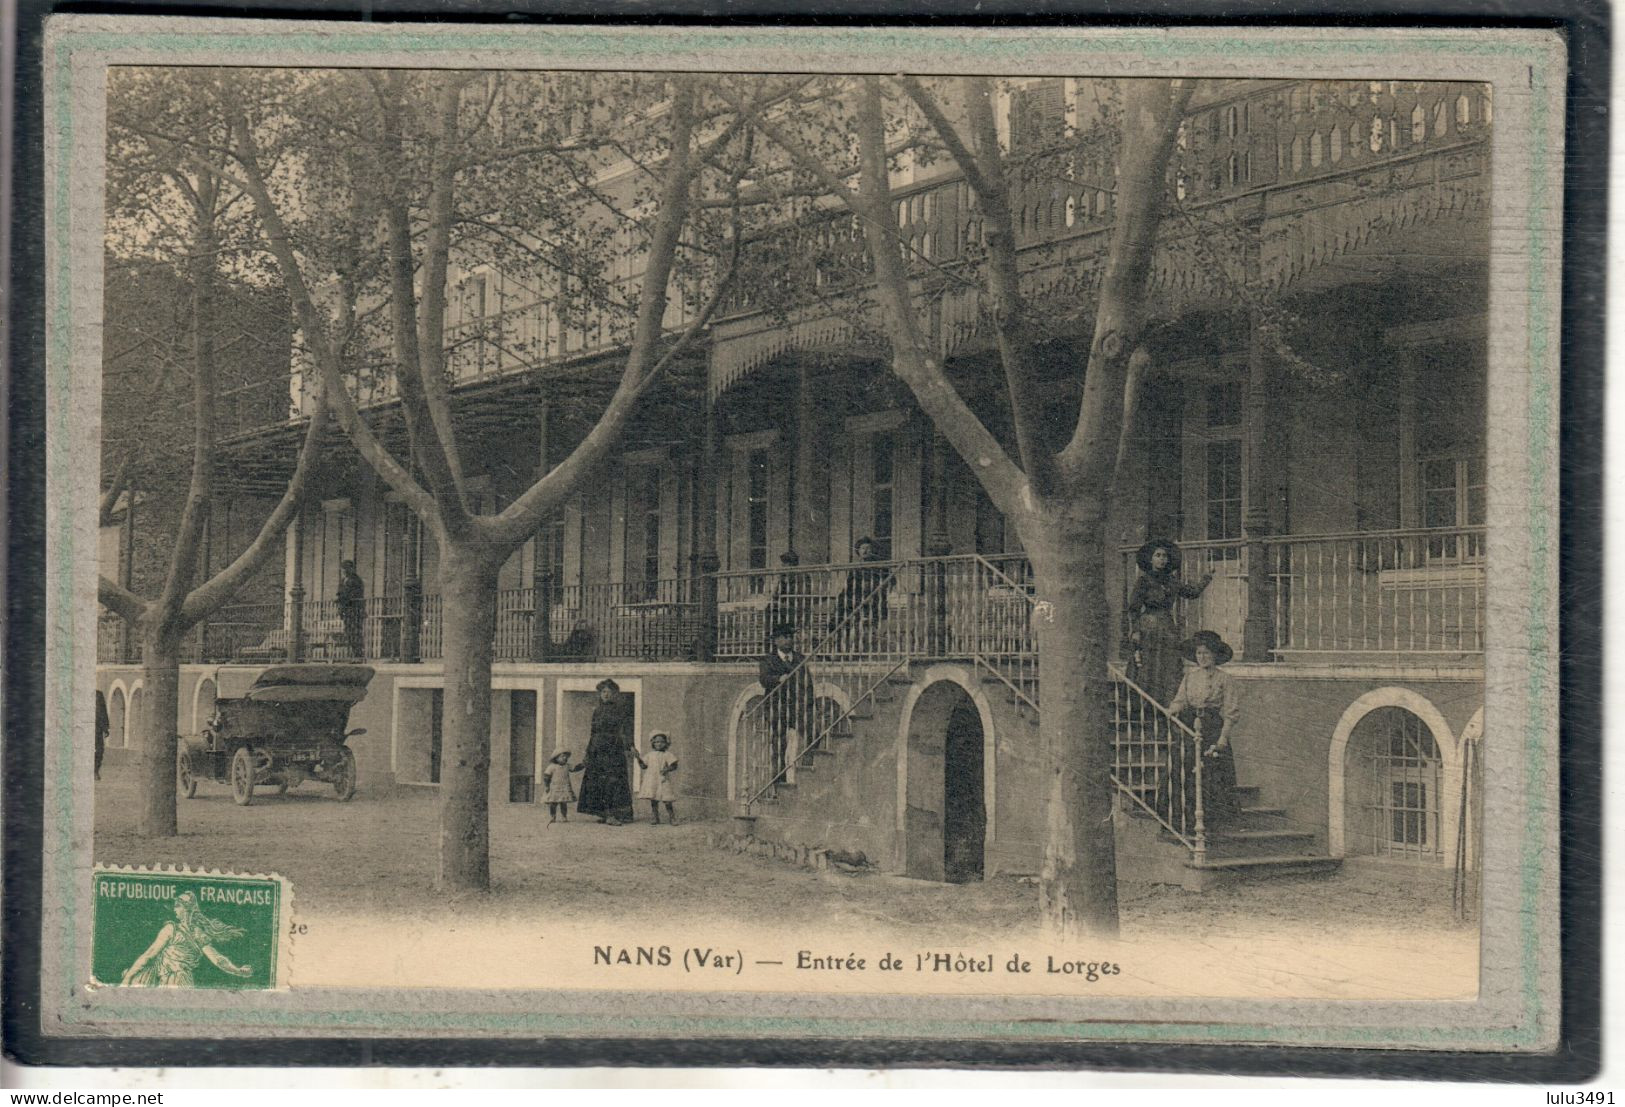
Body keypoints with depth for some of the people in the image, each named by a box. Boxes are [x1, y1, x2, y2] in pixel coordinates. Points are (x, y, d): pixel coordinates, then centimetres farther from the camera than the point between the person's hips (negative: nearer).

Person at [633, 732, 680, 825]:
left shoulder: (667, 755, 1)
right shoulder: (650, 755, 11)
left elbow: (674, 765, -3)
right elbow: (643, 766, 12)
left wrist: (667, 769, -20)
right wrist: (638, 758, 0)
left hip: (663, 781, -3)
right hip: (651, 781, 3)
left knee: (666, 800, -6)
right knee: (653, 801, 4)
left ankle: (671, 818, 5)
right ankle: (656, 819, 13)